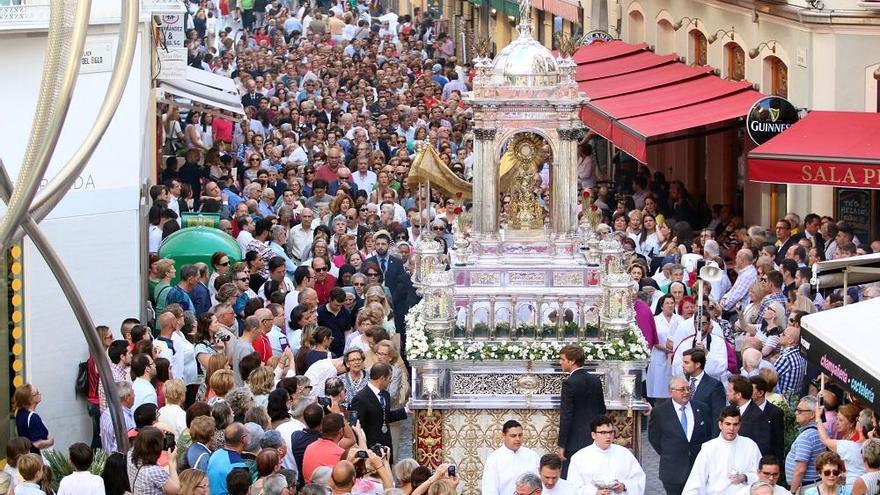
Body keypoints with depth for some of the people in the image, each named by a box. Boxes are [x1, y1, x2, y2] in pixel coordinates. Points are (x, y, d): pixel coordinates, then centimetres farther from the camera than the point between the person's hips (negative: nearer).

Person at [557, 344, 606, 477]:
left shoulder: (569, 383, -15)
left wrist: (561, 445, -11)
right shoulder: (595, 380, 7)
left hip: (575, 441, -7)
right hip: (594, 440, 7)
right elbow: (602, 410, 15)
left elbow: (566, 417, -15)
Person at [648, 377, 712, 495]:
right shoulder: (659, 412, -4)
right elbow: (654, 438, 5)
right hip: (673, 471, -2)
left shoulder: (702, 409, 5)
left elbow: (708, 434, 14)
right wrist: (667, 455, 5)